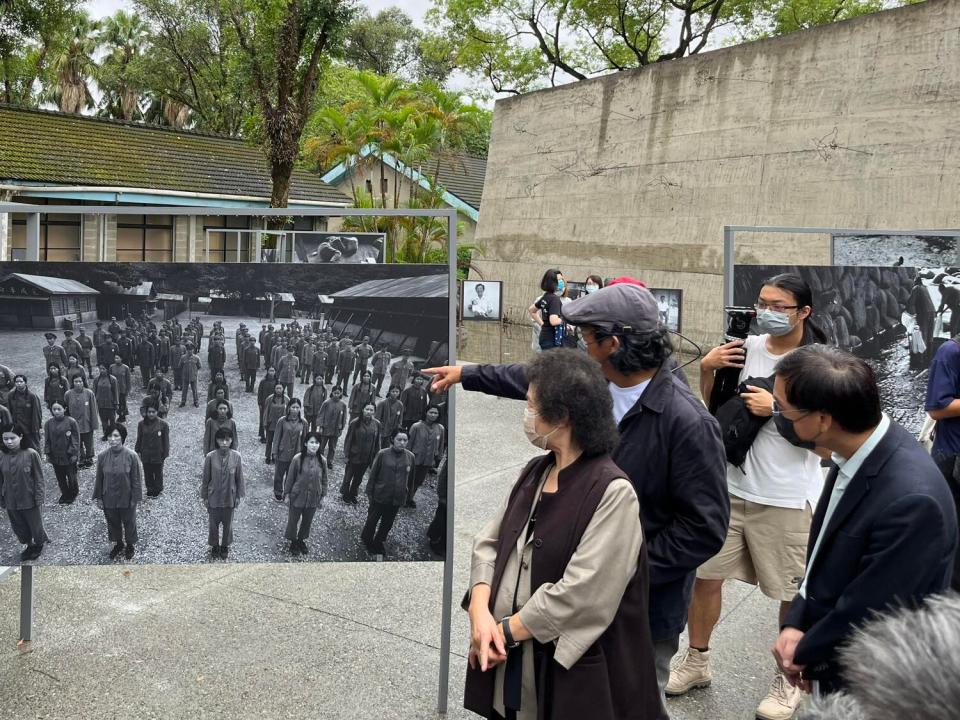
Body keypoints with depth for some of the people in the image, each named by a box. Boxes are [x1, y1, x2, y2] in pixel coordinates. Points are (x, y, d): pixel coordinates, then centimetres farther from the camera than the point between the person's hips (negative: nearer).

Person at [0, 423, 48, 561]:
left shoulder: (31, 454, -19)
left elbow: (39, 478, -11)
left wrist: (39, 499, -11)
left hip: (30, 500, -3)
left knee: (35, 526, 16)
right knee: (19, 528, 21)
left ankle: (39, 545, 44)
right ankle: (29, 545, 47)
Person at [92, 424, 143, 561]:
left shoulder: (131, 456, -19)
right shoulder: (102, 456, -10)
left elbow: (136, 479, -11)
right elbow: (99, 479, 1)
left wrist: (135, 498, -9)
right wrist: (98, 497, 3)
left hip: (126, 499, -3)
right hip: (109, 498, 3)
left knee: (129, 522, 17)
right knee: (113, 522, 21)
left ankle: (130, 545, 41)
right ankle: (118, 544, 45)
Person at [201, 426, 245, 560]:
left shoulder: (236, 457, -15)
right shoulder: (210, 457, -17)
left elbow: (239, 478, -4)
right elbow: (205, 478, -7)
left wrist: (238, 496, 1)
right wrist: (204, 497, -2)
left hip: (229, 497, 1)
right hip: (214, 497, -1)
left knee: (227, 523, 18)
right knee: (214, 523, 17)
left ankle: (225, 546, 41)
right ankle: (215, 546, 41)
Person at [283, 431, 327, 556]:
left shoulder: (321, 460, -9)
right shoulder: (297, 459, -18)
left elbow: (324, 480, 3)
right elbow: (290, 478, -7)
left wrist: (322, 497, 7)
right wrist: (287, 494, -1)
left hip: (313, 498, 3)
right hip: (297, 496, -3)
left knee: (307, 521, 19)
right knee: (293, 520, 14)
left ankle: (301, 540, 43)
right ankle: (293, 542, 37)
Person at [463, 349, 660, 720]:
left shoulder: (612, 491, -18)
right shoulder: (533, 473, 5)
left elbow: (581, 593, -22)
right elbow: (490, 542, 5)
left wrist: (505, 631, -14)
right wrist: (480, 611, -11)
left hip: (572, 673, -6)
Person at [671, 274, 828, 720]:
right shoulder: (748, 347, 2)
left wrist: (776, 408, -19)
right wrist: (707, 368, -4)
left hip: (787, 498, -4)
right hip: (730, 486, 5)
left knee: (794, 594, 9)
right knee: (705, 575, 13)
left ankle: (789, 681, 29)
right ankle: (696, 662, 32)